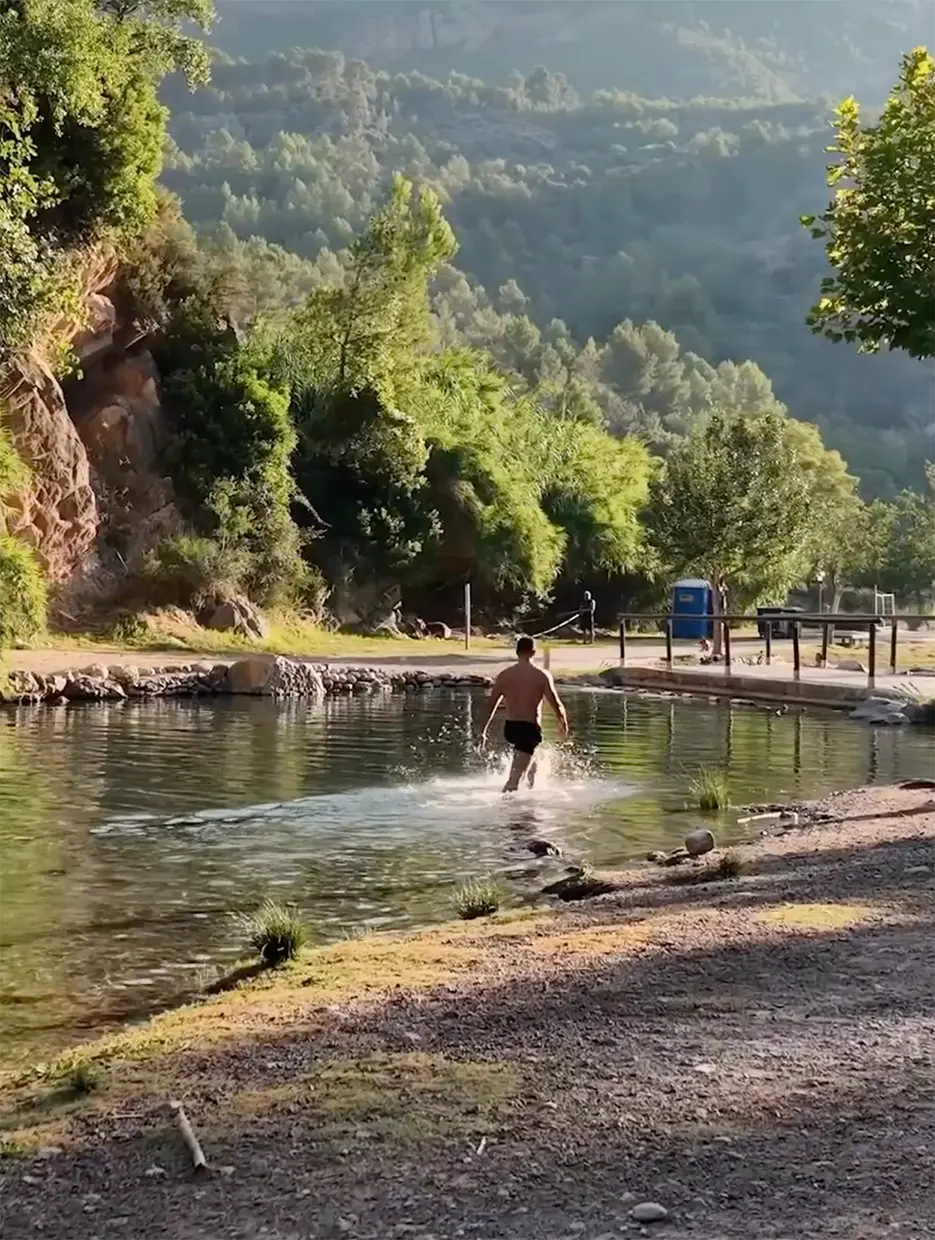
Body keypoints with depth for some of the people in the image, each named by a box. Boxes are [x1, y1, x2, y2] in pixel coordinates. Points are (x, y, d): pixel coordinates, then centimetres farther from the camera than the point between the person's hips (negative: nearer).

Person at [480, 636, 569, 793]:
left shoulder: (504, 674, 2)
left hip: (510, 728, 5)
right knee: (515, 776, -7)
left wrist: (483, 730, 8)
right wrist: (564, 724, 10)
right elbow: (556, 704, -7)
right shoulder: (542, 675, -7)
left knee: (531, 757, 34)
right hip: (530, 729, -5)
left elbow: (491, 704, 2)